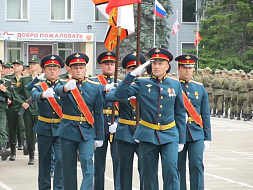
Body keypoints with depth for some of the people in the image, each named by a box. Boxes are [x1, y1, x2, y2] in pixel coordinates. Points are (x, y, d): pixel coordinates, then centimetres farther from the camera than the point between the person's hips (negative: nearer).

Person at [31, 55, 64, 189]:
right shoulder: (39, 85, 1)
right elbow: (35, 95, -23)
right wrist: (44, 94, -46)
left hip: (60, 128, 0)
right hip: (44, 128, 1)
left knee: (61, 158, -9)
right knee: (44, 159, 9)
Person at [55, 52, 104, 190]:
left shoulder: (95, 87, 5)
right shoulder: (64, 84, 0)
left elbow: (98, 113, 8)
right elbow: (59, 91, -27)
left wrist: (100, 136, 6)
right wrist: (67, 88, -51)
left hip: (87, 132, 0)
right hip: (68, 131, 0)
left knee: (87, 161, -17)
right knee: (69, 167, 7)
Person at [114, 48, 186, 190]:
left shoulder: (175, 85, 6)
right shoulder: (141, 83, 1)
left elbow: (180, 113, 12)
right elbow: (120, 94, -12)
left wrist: (181, 139, 9)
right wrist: (133, 74, -15)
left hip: (169, 135, 0)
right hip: (148, 136, 0)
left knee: (171, 170, -14)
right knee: (150, 175, 6)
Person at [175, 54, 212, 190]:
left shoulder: (200, 88, 10)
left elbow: (205, 114, 12)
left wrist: (207, 138, 7)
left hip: (196, 134, 2)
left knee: (197, 165, -8)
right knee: (179, 168, 2)